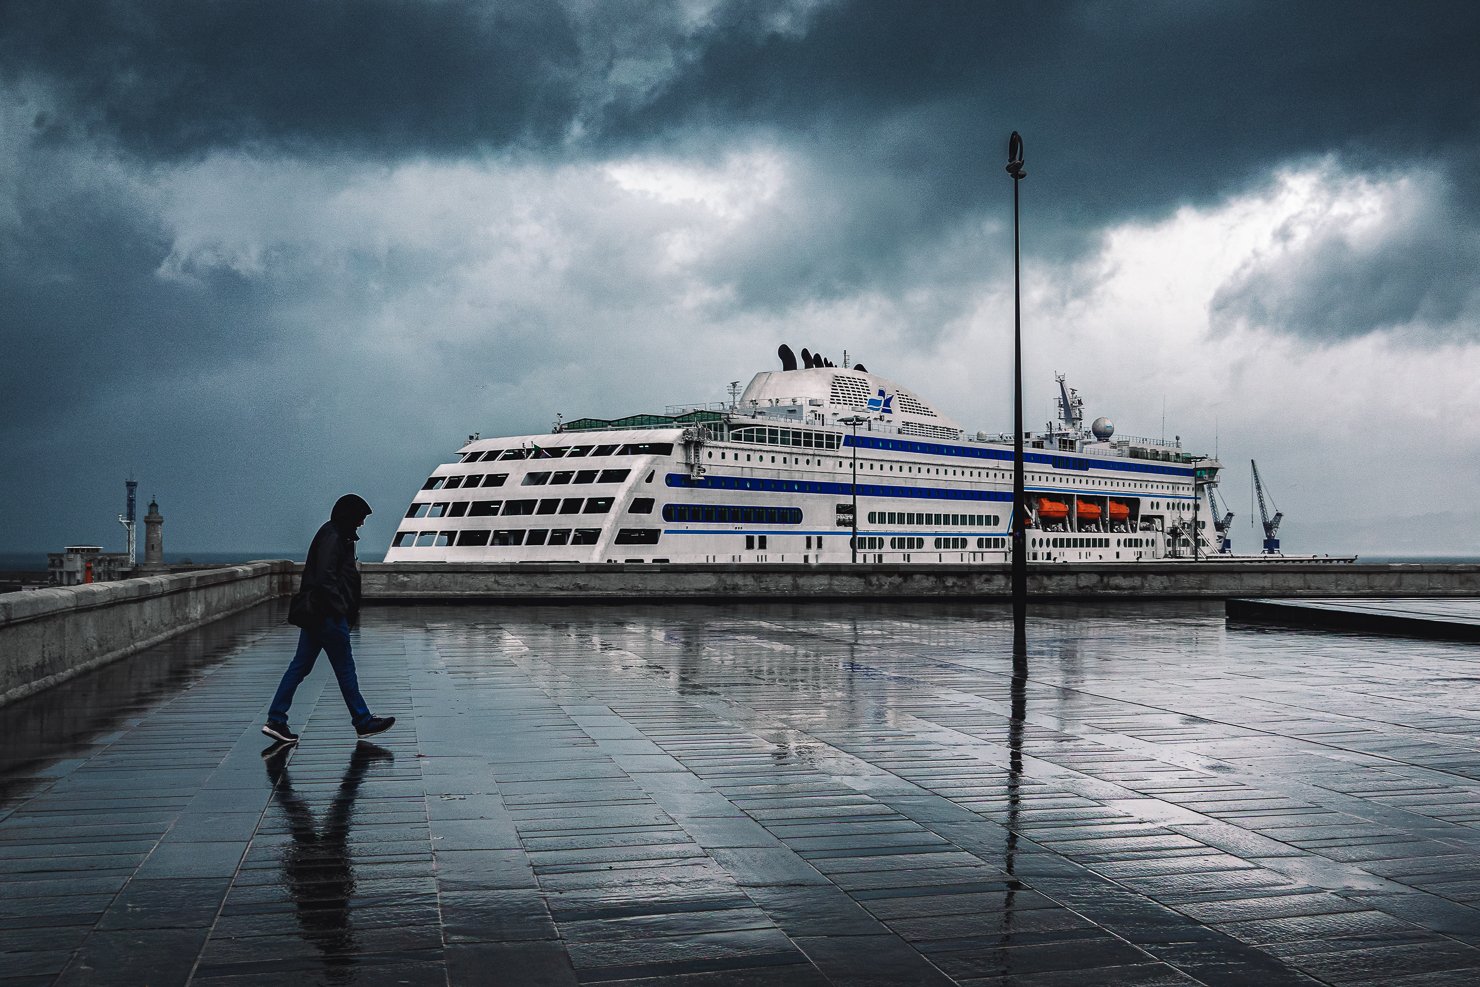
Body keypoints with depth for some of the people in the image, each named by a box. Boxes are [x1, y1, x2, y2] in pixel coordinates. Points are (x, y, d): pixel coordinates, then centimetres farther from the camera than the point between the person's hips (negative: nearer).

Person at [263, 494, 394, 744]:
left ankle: (275, 721, 9)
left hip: (315, 614, 10)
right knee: (345, 667, 1)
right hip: (328, 616, -10)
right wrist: (338, 607, -18)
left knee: (300, 666, 9)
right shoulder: (332, 539, -16)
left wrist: (351, 608, 19)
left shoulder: (337, 536, 16)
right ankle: (363, 721, 11)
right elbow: (325, 578, -23)